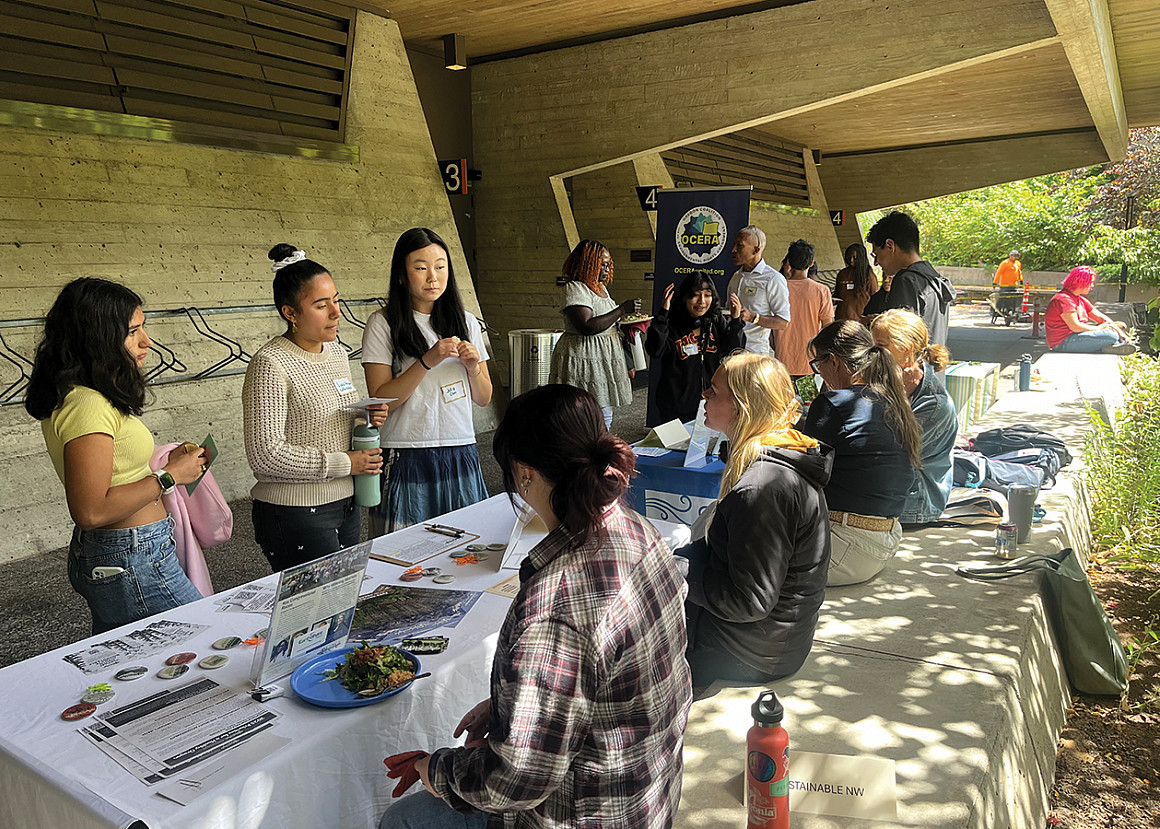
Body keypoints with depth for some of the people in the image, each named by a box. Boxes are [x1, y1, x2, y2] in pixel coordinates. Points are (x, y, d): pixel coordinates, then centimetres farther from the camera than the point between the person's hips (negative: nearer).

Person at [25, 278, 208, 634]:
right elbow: (91, 511, -26)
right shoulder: (87, 405, -21)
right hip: (132, 564, -10)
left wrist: (168, 463, 8)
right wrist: (169, 476, -17)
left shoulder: (71, 396, 10)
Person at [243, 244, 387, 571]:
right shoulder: (270, 364, -16)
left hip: (346, 505, 8)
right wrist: (344, 463, -17)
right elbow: (264, 454, -21)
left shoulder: (336, 351, 9)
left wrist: (366, 419, 1)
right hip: (295, 515, -7)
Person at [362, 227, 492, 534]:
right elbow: (380, 400, -10)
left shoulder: (466, 322, 8)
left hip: (461, 455, 3)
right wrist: (427, 361, -18)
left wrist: (473, 367, -7)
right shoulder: (382, 324, -3)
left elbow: (483, 398, 12)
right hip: (406, 460, -3)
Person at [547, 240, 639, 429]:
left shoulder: (601, 287, 16)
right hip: (584, 361, -10)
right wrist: (621, 309, -21)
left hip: (605, 360, 10)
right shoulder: (574, 288, -13)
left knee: (605, 417, 12)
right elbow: (586, 326, -25)